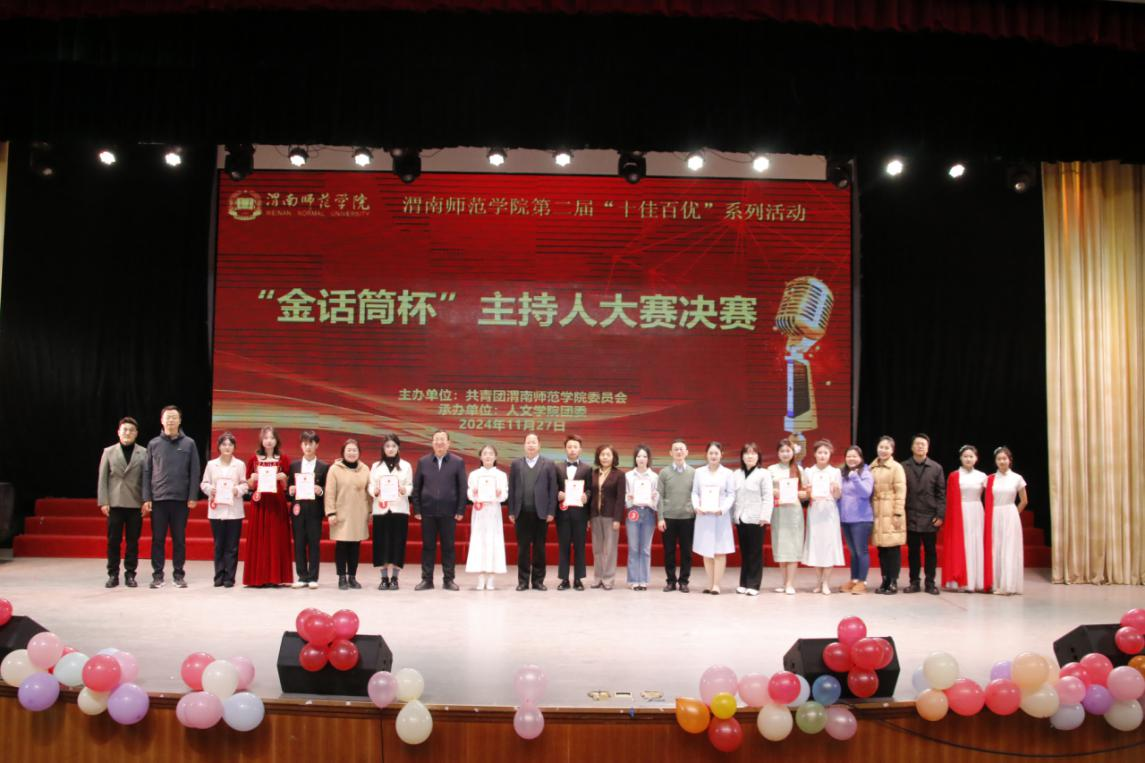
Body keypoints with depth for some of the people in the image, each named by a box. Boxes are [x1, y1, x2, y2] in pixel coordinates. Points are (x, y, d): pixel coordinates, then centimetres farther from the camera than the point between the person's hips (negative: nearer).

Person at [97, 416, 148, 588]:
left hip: (135, 504, -1)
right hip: (115, 503, 1)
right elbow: (103, 478, 6)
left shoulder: (143, 453, 4)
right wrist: (103, 502, -2)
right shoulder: (109, 452, 8)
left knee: (132, 541, 3)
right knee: (113, 541, 3)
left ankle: (130, 574, 11)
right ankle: (113, 575, 11)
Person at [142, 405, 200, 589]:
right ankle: (157, 574, 11)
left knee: (179, 539, 5)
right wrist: (146, 498, -1)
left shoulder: (189, 444, 4)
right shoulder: (153, 444, 6)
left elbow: (194, 472, 2)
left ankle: (179, 574, 12)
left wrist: (192, 497, -5)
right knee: (158, 539, 4)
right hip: (158, 499, 1)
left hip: (181, 499, -1)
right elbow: (147, 472, 5)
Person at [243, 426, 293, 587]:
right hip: (259, 504, 0)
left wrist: (283, 478, -13)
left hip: (277, 504, 0)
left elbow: (286, 487, 6)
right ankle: (258, 577, 2)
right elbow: (249, 485, 9)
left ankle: (276, 577, 3)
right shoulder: (253, 459, 6)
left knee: (277, 539, 0)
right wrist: (253, 479, -11)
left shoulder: (284, 459, 4)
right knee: (258, 540, 0)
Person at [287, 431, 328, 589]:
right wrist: (290, 490, -11)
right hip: (298, 509, 2)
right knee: (299, 544, 4)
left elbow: (327, 490, 2)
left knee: (314, 544, 1)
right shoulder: (294, 465, 11)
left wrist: (320, 491, -18)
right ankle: (302, 577, 11)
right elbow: (289, 487, 11)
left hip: (314, 510, -2)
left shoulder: (324, 467, 3)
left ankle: (313, 577, 7)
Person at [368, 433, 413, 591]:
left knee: (397, 543, -2)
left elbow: (411, 487, 3)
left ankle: (394, 578, 3)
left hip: (399, 509, -1)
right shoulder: (376, 466, 10)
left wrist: (404, 490, -18)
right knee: (382, 543, -1)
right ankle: (384, 578, 4)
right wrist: (375, 491, -16)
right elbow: (371, 486, 6)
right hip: (381, 509, 1)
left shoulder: (406, 466, 7)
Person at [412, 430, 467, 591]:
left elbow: (462, 488, 1)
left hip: (449, 512, -1)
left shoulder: (458, 462, 3)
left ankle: (448, 579, 10)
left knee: (448, 546, 3)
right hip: (428, 511, 1)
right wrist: (417, 510, 0)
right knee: (428, 546, 5)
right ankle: (427, 579, 11)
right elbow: (416, 487, 7)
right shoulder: (423, 462, 7)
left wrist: (461, 510, -5)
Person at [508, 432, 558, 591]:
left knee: (539, 548, 4)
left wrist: (551, 512, -5)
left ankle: (538, 580, 11)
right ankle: (523, 581, 10)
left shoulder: (548, 464, 4)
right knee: (523, 548, 5)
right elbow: (511, 489, 6)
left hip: (541, 512, -1)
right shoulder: (516, 464, 8)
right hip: (522, 512, 1)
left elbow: (553, 489, 1)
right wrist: (511, 511, 0)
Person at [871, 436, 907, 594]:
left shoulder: (896, 467, -2)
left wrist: (898, 513, -13)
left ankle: (893, 582, 2)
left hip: (891, 513, -5)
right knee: (881, 548, 6)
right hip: (876, 512, 5)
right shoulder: (872, 468, 13)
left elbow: (900, 492, -7)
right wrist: (869, 511, 7)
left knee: (893, 547, -4)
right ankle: (885, 580, 14)